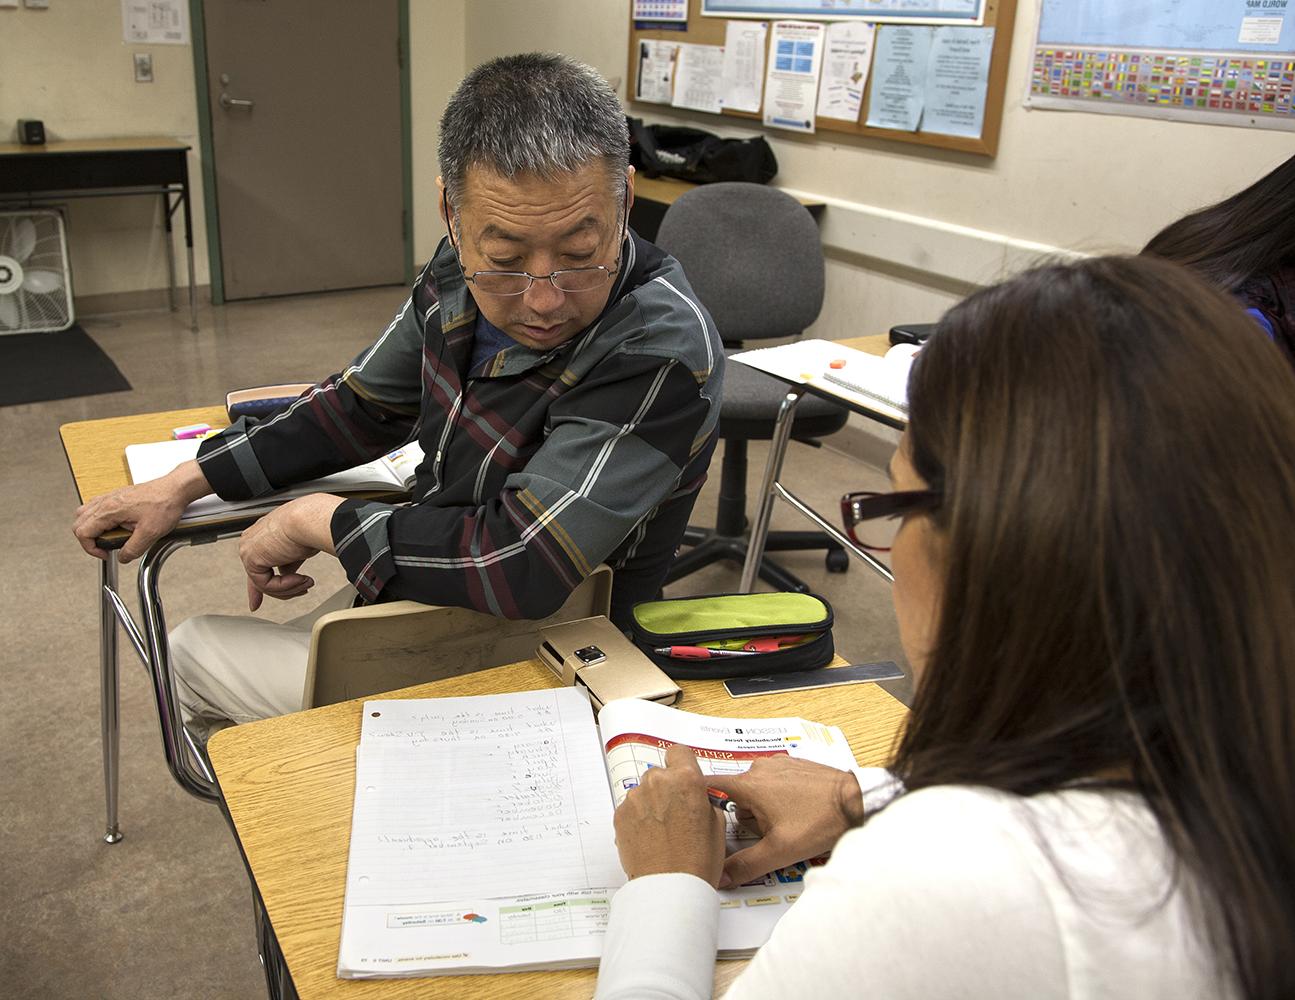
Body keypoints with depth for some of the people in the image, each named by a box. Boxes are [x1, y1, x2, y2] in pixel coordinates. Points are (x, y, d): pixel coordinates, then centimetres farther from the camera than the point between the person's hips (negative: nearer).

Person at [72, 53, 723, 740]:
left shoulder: (663, 351, -32)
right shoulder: (465, 270, -8)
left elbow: (516, 566, -36)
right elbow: (364, 405, 9)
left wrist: (317, 521, -22)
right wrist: (186, 483, 5)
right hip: (417, 590, 7)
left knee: (194, 654, 8)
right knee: (194, 648, 24)